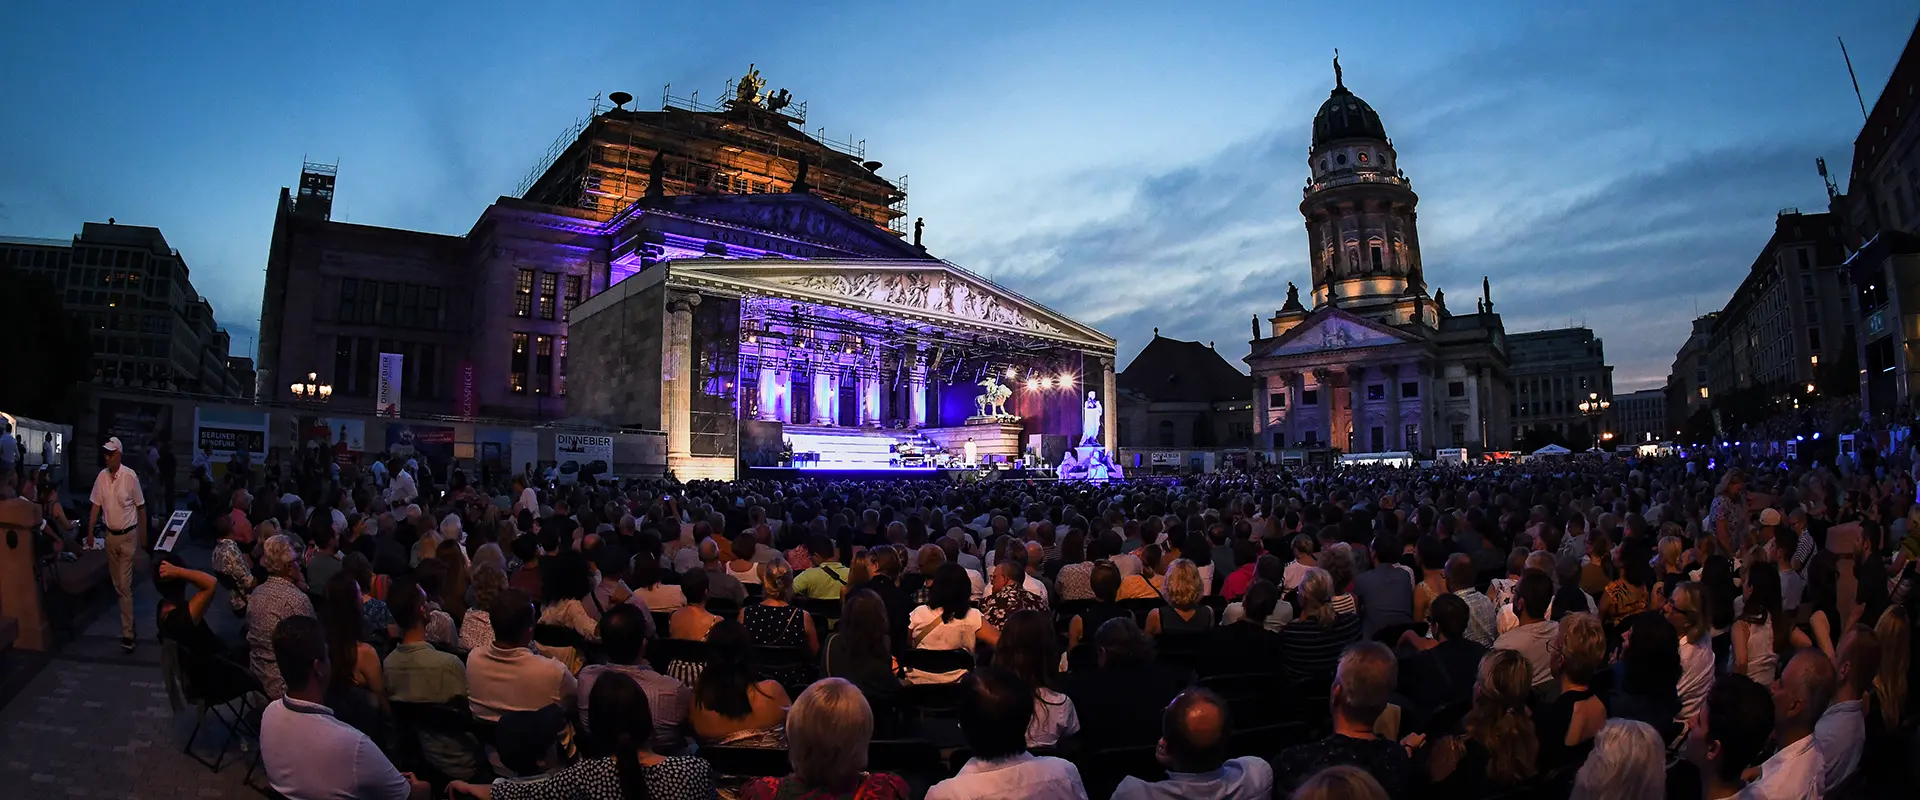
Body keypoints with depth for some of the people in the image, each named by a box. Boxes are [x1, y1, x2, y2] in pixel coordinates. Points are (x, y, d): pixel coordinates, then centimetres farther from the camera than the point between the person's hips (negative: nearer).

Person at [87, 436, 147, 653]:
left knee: (125, 585, -6)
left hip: (128, 535, -5)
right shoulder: (101, 477, -3)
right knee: (116, 583, 15)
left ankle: (127, 633, -3)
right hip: (110, 535, 5)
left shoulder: (130, 477, -15)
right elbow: (96, 506, 5)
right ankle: (126, 617, 31)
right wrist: (90, 532, 1)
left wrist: (143, 535, -1)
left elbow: (141, 507, -6)